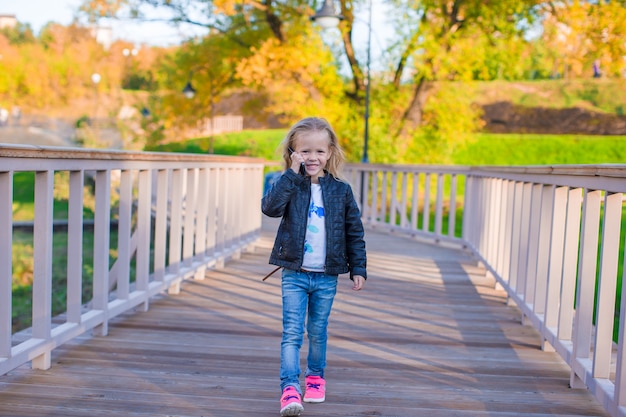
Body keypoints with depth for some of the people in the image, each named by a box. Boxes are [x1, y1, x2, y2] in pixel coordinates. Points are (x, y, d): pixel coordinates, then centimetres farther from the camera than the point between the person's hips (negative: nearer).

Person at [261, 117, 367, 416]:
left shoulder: (341, 190, 1)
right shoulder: (290, 185, -3)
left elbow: (354, 232, 6)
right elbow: (270, 207, -23)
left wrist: (358, 269, 4)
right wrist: (292, 174, -23)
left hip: (327, 277, 2)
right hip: (294, 274, -1)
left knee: (318, 332, 14)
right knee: (292, 332, -6)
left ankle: (315, 377, 34)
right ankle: (290, 387, -4)